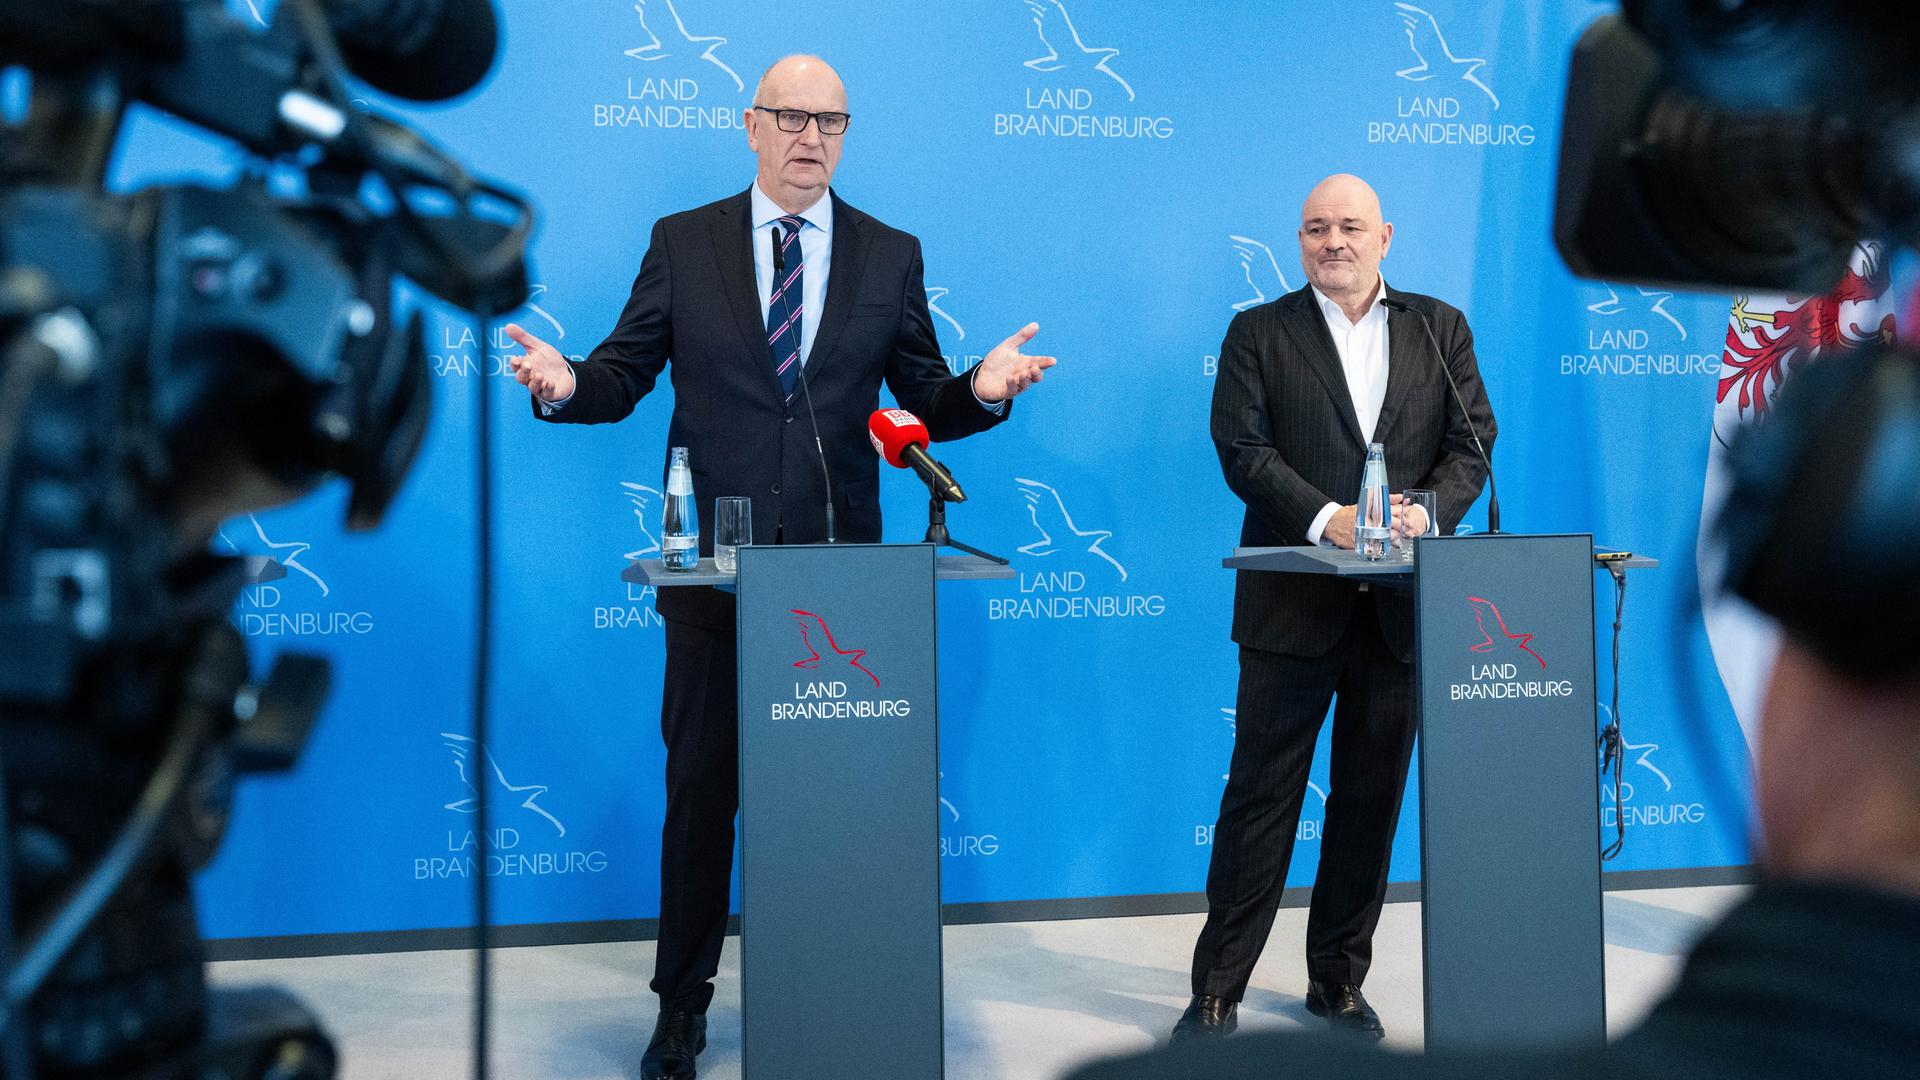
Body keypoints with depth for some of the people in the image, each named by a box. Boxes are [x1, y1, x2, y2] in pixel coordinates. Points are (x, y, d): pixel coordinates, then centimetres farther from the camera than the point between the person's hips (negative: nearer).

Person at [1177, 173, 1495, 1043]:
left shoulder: (1440, 329, 11)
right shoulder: (1259, 334, 5)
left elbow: (1472, 443, 5)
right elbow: (1242, 448, -6)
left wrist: (1429, 508, -15)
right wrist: (1328, 519, -18)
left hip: (1401, 606, 3)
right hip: (1293, 605, -2)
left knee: (1372, 799, 9)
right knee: (1261, 794, 0)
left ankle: (1340, 981, 23)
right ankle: (1217, 991, 7)